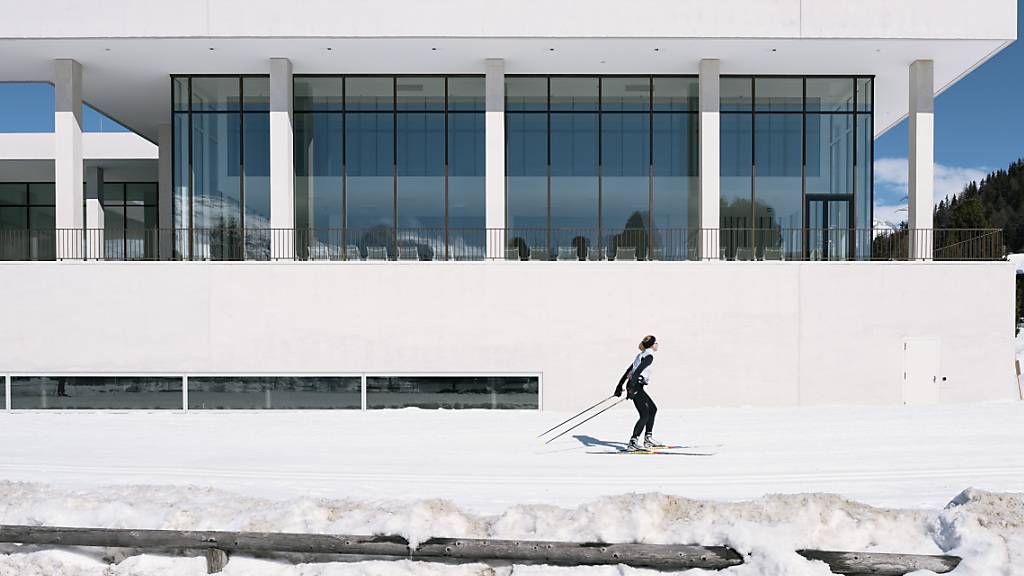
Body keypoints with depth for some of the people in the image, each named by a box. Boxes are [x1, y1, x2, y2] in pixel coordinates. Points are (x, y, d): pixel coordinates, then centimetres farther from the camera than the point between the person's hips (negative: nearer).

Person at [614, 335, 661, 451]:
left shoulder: (641, 355, 21)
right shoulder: (649, 356, -9)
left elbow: (628, 371, 24)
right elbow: (638, 371, -23)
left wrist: (620, 386, 26)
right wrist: (632, 388, -31)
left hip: (633, 386, 10)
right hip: (635, 386, -10)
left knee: (653, 409, 18)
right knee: (645, 415, -12)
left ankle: (648, 438, 21)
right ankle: (633, 442, -15)